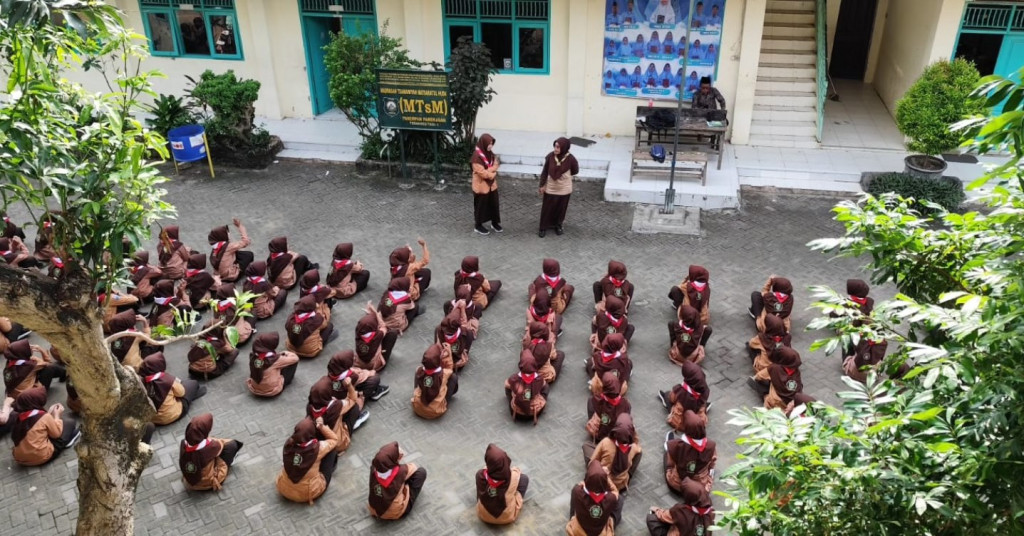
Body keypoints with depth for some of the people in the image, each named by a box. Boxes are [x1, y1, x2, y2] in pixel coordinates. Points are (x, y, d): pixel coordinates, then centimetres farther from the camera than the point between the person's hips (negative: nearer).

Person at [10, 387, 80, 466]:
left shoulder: (18, 417, 0)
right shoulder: (44, 417, -18)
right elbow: (56, 433, -3)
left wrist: (50, 413, 13)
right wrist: (57, 415, 7)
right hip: (41, 457, -6)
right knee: (70, 422, 6)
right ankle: (68, 441, 28)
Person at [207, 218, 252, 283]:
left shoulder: (215, 248, 1)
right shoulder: (228, 246, -20)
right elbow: (245, 241, -14)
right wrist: (240, 226, -7)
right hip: (231, 277, -7)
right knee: (249, 254, 4)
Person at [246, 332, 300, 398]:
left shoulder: (253, 355, -11)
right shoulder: (274, 359, -24)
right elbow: (295, 358, -10)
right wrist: (286, 353, 10)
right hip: (272, 391, -5)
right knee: (294, 361, 5)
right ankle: (287, 381, 25)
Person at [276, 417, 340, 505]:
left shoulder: (288, 444, -15)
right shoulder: (317, 448, -23)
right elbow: (334, 439, -2)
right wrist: (321, 426, -6)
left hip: (284, 491, 4)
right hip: (310, 493, -4)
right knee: (332, 448, 6)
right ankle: (330, 469, 37)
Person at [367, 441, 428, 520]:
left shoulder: (374, 468, -19)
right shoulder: (400, 472, -28)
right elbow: (413, 468, -5)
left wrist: (395, 455, -10)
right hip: (395, 514, -4)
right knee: (421, 472, -3)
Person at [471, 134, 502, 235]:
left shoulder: (490, 153, 1)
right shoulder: (477, 157, -24)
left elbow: (495, 166, 0)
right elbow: (482, 173, -25)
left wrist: (487, 171, -19)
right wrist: (492, 173, -11)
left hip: (492, 184, 7)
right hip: (481, 186, -7)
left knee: (494, 204, 16)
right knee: (481, 206, 8)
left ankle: (495, 223, 35)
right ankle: (478, 226, 24)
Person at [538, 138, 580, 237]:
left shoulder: (570, 159, -20)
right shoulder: (550, 156, -17)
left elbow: (575, 172, -1)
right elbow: (545, 171, -6)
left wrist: (564, 175, 6)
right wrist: (542, 185, -5)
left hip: (564, 189, 0)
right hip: (550, 188, 0)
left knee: (561, 209, 17)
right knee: (547, 208, 11)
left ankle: (558, 225, 40)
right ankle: (543, 227, 28)